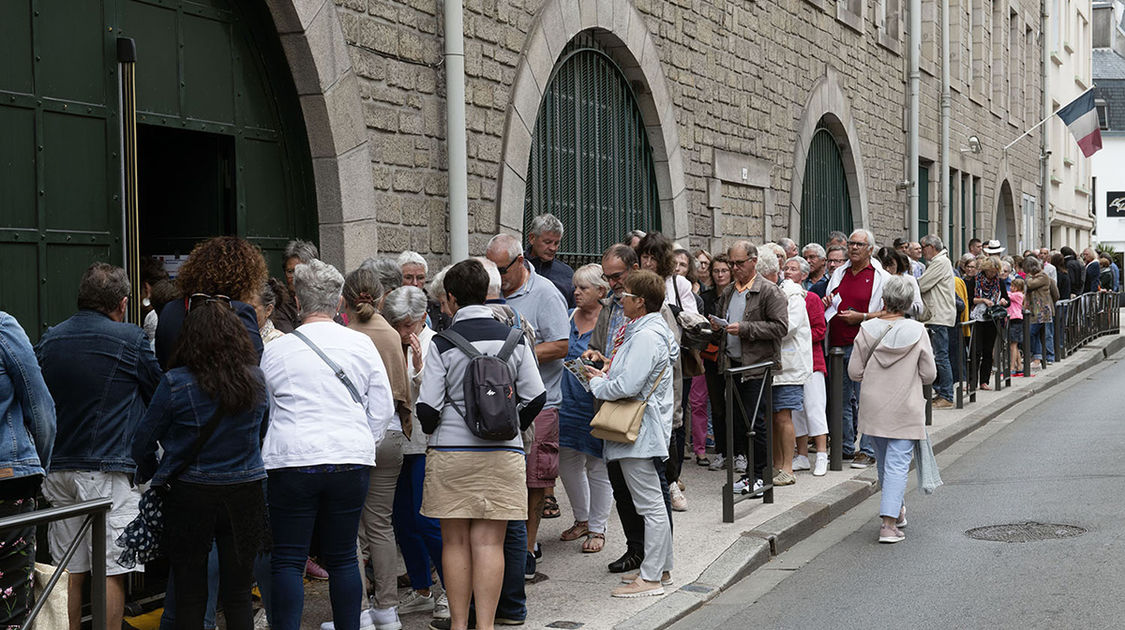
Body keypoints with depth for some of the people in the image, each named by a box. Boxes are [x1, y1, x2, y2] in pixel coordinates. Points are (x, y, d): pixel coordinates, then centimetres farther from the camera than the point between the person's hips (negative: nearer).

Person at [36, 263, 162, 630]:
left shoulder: (49, 341, 8)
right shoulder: (130, 339, -7)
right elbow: (159, 395, 4)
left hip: (58, 469, 6)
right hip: (108, 469, -6)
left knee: (70, 571, 12)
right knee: (111, 572, -2)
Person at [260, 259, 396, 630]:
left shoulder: (275, 351, 0)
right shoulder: (361, 345, 3)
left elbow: (262, 412, 12)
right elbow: (382, 410, 6)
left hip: (291, 461, -2)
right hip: (351, 460, 2)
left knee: (288, 561, 3)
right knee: (342, 557, 10)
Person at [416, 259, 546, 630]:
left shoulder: (443, 344, -6)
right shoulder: (513, 339, 2)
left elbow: (427, 407, -8)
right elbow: (536, 397, 1)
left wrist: (433, 432, 12)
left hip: (451, 452, -2)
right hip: (503, 452, 2)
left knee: (455, 541, 9)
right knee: (489, 541, 4)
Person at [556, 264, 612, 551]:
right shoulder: (568, 317, 9)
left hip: (595, 406, -6)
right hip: (567, 402, 6)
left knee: (598, 467, 4)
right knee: (567, 463, 13)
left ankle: (597, 528, 17)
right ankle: (582, 519, 32)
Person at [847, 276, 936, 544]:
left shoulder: (867, 331, -7)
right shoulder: (917, 332, -10)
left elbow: (855, 372, -3)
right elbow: (929, 374, -5)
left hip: (873, 408, 2)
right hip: (905, 410, -2)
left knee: (884, 461, 19)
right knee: (898, 464, -2)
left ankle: (897, 510, 36)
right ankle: (889, 523, -11)